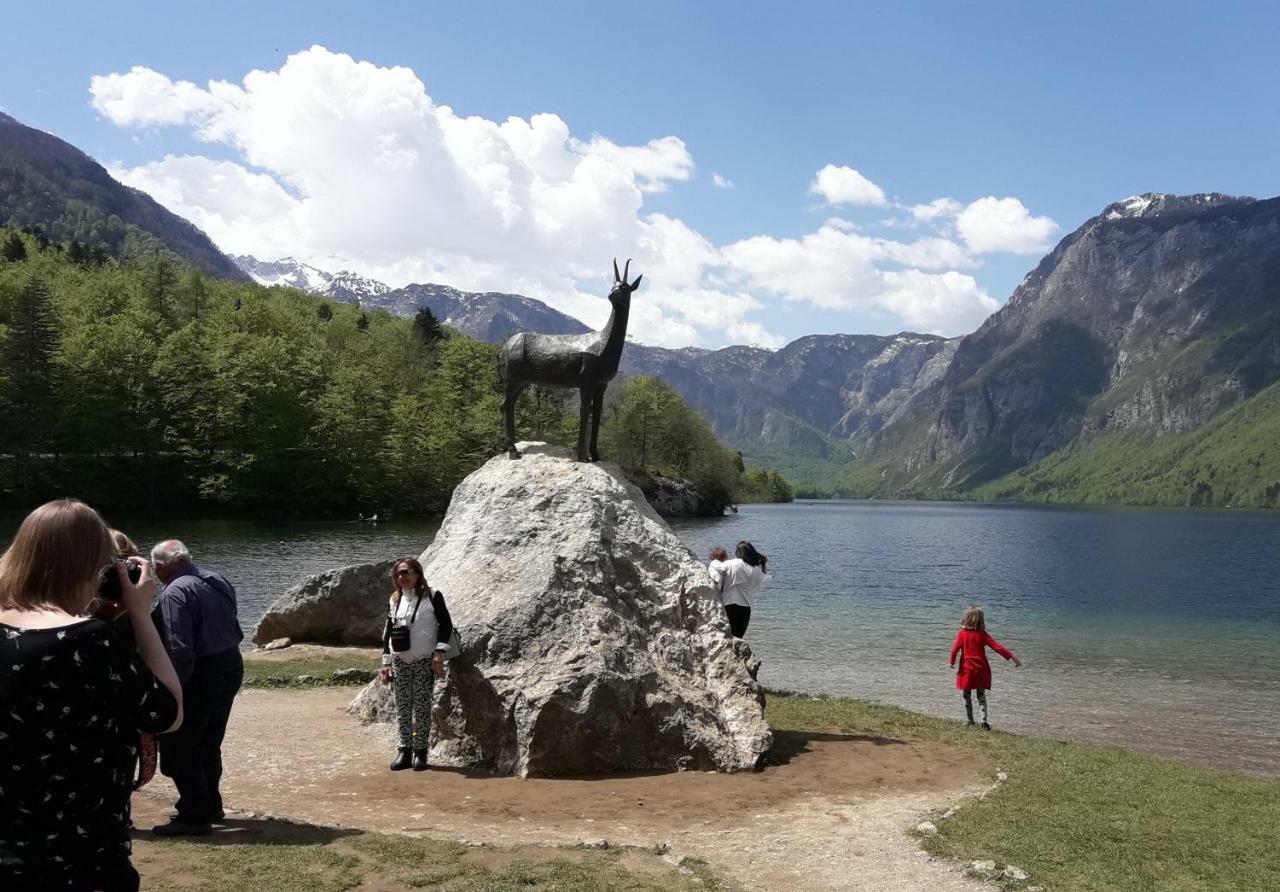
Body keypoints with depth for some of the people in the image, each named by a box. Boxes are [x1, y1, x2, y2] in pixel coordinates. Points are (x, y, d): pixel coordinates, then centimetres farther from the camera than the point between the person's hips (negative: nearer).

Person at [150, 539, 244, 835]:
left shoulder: (176, 593, -19)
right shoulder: (218, 580, 8)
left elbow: (179, 650, -24)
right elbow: (235, 630, 16)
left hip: (200, 676, -9)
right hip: (231, 667, 9)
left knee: (180, 750, 2)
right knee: (209, 745, 21)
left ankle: (194, 816, 5)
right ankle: (210, 806, 32)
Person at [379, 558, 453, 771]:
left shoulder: (432, 597, -2)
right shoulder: (394, 600, 10)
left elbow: (445, 624, -4)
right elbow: (388, 631, 14)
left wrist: (439, 652, -12)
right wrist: (386, 663, 10)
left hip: (425, 661, -4)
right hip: (399, 662, 4)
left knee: (422, 708, -1)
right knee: (402, 708, 5)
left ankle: (420, 751, 7)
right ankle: (403, 751, 11)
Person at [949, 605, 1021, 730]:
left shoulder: (962, 633, -9)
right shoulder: (982, 634, -6)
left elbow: (955, 649, -11)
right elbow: (997, 646, -9)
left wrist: (952, 662, 4)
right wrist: (1012, 657, -7)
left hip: (966, 670, -1)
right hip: (981, 670, 1)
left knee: (967, 696, 13)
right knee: (981, 696, 9)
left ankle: (970, 720, 17)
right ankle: (984, 721, -4)